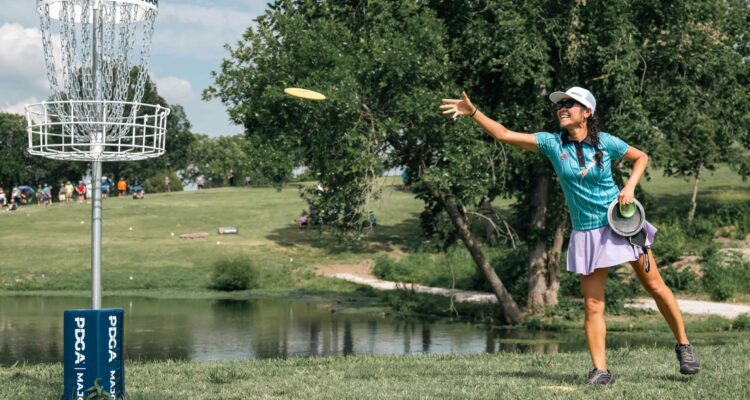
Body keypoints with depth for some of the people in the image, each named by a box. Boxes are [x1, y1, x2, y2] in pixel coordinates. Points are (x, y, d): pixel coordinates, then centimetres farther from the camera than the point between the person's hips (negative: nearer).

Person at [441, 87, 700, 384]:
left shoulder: (606, 142, -8)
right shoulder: (552, 143, -5)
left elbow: (641, 157, 8)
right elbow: (504, 134, -10)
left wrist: (630, 187, -8)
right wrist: (473, 112, -21)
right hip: (586, 233, 1)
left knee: (655, 286, 6)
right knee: (592, 306, -4)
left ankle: (683, 345, 22)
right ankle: (600, 371, -1)